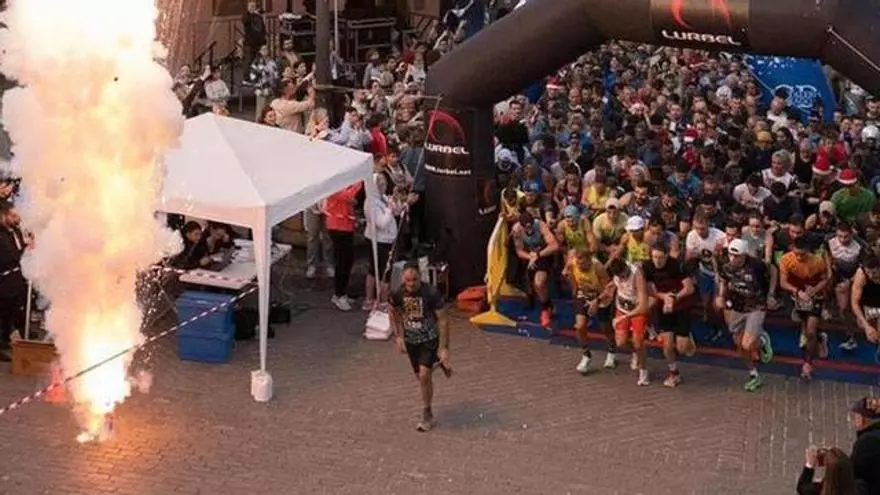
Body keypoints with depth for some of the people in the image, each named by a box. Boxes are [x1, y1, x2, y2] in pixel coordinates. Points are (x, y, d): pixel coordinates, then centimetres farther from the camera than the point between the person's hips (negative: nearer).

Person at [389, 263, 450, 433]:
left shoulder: (431, 293, -24)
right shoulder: (398, 293, -13)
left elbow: (443, 320, -19)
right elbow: (394, 314, 8)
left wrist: (443, 347, -21)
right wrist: (398, 336, 1)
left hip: (430, 339, -4)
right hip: (410, 340, 4)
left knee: (424, 375, -15)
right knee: (421, 377, 13)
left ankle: (427, 415, 1)